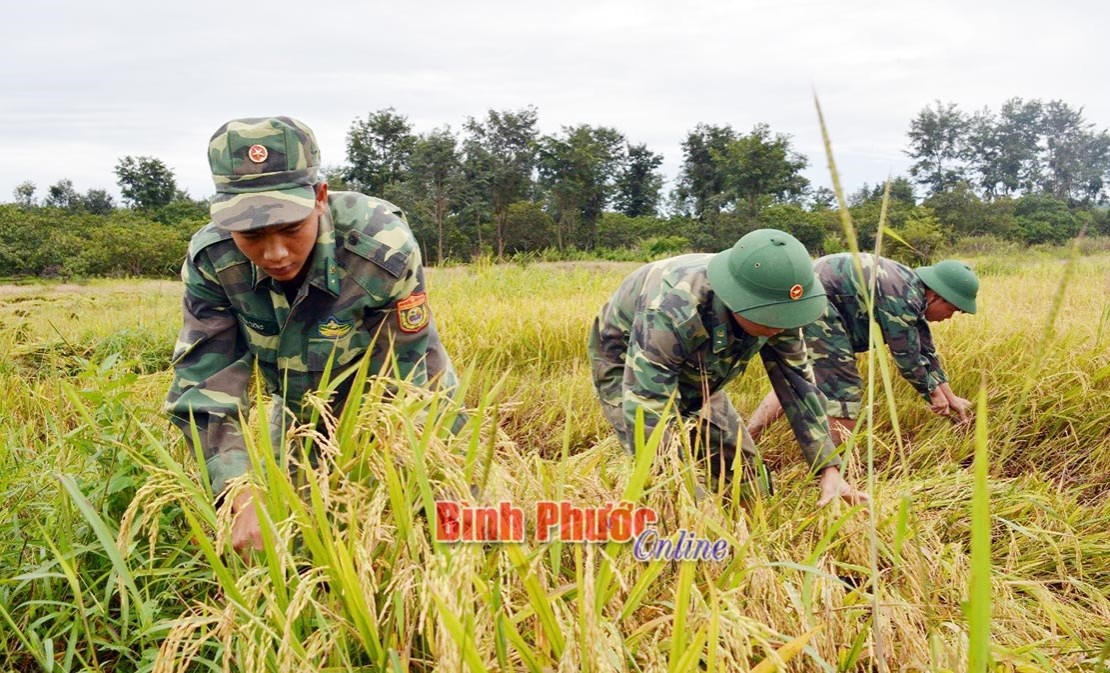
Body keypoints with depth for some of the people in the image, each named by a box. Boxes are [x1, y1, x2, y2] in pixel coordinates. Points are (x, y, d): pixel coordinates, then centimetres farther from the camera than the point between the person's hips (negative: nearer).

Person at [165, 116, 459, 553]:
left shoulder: (384, 250, -34)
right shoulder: (210, 260, -25)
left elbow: (399, 391, -27)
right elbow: (204, 386, -26)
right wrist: (246, 499, -40)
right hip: (302, 418, 3)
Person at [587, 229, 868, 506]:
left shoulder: (773, 308, -23)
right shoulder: (671, 314, -44)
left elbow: (798, 382, -12)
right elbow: (648, 420, -44)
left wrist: (830, 469, -17)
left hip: (694, 374, 6)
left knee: (744, 469, 4)